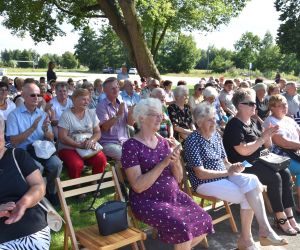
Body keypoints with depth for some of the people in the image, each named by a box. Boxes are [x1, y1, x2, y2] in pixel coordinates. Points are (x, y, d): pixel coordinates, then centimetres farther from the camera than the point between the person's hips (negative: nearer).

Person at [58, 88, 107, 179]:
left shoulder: (91, 113, 8)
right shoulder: (66, 115, -5)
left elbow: (98, 132, 6)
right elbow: (62, 138, -10)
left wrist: (92, 141, -17)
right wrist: (80, 145, -21)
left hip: (89, 147, 4)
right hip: (69, 148, -3)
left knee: (101, 160, -26)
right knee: (77, 164, -34)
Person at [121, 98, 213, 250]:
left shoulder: (163, 142, 8)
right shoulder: (131, 146, -11)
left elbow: (178, 179, 9)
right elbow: (138, 186, -20)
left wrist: (176, 162, -11)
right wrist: (163, 164, -23)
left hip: (174, 195, 7)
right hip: (148, 201, -6)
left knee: (204, 221, -7)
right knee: (181, 227, -27)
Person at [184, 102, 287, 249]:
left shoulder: (216, 135, 9)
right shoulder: (193, 140, -14)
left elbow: (224, 161, 13)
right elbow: (200, 174, -18)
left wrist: (233, 167, -11)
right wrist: (228, 172, -15)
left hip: (223, 176, 6)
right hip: (206, 182, -6)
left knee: (251, 180, -21)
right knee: (248, 196, -20)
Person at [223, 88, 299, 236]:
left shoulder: (252, 122, 13)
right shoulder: (234, 125, -15)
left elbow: (267, 145, 16)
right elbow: (244, 151, -24)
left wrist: (268, 136, -6)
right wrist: (263, 137, -18)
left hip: (257, 161, 9)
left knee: (285, 173, -8)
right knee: (274, 177, -23)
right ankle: (280, 218, -9)